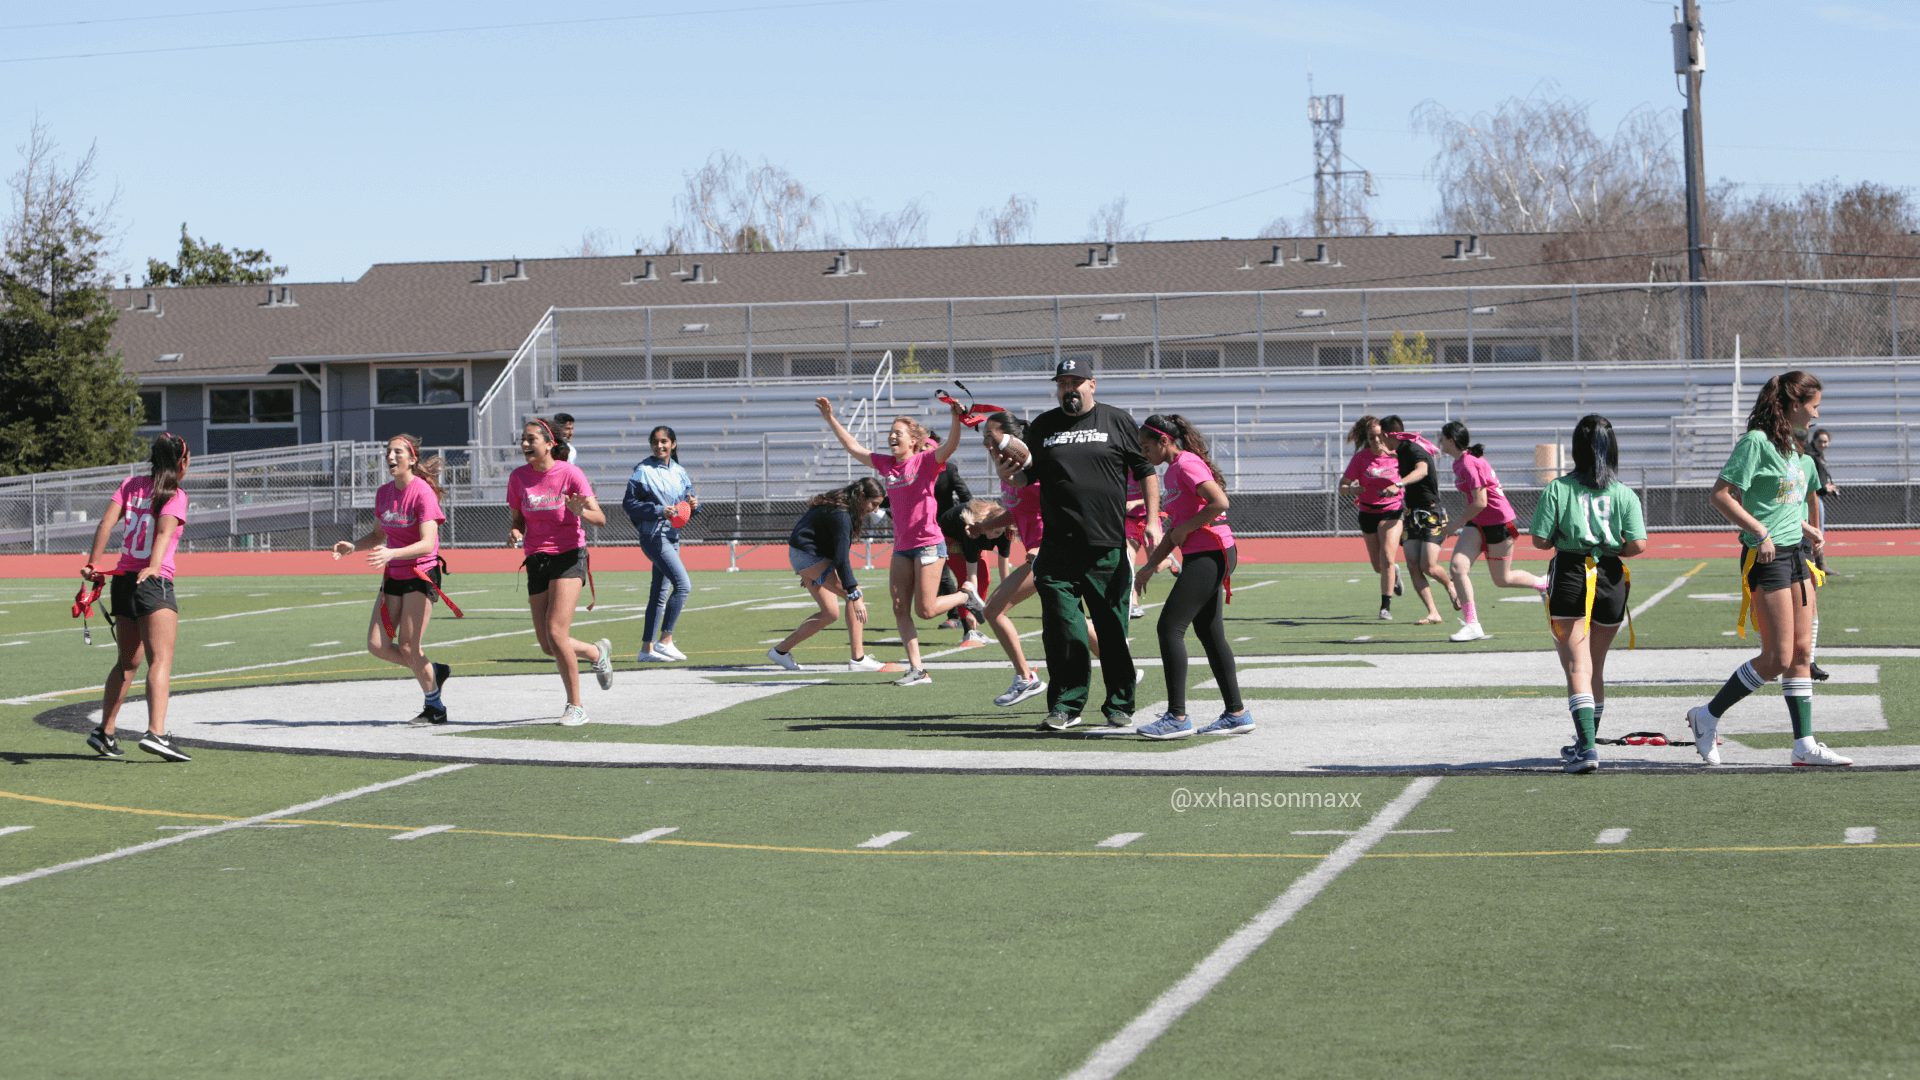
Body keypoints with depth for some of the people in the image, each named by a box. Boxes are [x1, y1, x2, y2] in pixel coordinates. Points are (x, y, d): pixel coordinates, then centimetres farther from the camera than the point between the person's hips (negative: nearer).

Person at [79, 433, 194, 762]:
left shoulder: (131, 484, 13)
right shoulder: (175, 496, -4)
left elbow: (107, 521, 2)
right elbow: (165, 531, -21)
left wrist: (94, 564, -1)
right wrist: (153, 567, -35)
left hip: (122, 580, 7)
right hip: (154, 584, -7)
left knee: (127, 662, 19)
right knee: (161, 660, -14)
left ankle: (104, 732, 22)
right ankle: (156, 733, -30)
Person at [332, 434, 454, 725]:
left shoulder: (422, 492, -16)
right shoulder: (384, 493, 6)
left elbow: (427, 543, -25)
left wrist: (391, 554, -39)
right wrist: (353, 546, 1)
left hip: (421, 575, -7)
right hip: (393, 576, 7)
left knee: (408, 647, -8)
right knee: (377, 645, 0)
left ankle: (435, 707, 10)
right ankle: (433, 671, 22)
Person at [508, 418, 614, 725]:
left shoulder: (569, 473, -9)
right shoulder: (518, 478, 3)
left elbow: (600, 518, -11)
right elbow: (518, 520, 13)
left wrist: (580, 512, -33)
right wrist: (515, 533, -10)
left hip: (569, 556, -5)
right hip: (536, 559, 5)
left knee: (556, 633, -18)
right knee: (548, 646, 2)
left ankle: (575, 706, -3)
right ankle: (597, 652, 35)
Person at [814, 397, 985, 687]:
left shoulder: (926, 461, -7)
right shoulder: (886, 464, 10)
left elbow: (950, 446, -24)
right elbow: (854, 448, 19)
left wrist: (956, 419, -41)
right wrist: (831, 419, 17)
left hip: (928, 544, -6)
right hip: (901, 547, 6)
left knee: (924, 610, -7)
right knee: (900, 609, -1)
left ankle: (966, 595, 20)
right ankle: (917, 669, 3)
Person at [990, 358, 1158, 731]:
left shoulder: (1118, 421, 7)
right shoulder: (1042, 427, 13)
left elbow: (1145, 471, 9)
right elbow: (1025, 477, 17)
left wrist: (1152, 521, 0)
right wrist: (1009, 472, -7)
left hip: (1109, 549, -2)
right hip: (1057, 550, 2)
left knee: (1113, 629, 1)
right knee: (1061, 629, -4)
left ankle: (1119, 706, 11)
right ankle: (1066, 705, 3)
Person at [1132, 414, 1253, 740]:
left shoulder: (1187, 464, -11)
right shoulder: (1173, 471, 19)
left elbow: (1219, 502, -25)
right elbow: (1175, 530, 25)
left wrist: (1186, 529, -16)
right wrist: (1150, 565, 20)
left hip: (1210, 554, -10)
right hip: (1200, 557, 10)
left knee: (1170, 627, -12)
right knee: (1210, 634, 12)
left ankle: (1177, 717, -13)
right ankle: (1237, 713, 16)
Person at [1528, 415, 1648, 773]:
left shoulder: (1557, 489, -6)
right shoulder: (1624, 494, -2)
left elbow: (1540, 540, -9)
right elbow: (1638, 545, -9)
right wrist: (1613, 551, 11)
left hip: (1569, 577, -3)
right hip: (1611, 580, 3)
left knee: (1577, 667, -3)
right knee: (1596, 666, 18)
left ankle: (1587, 747, -19)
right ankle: (1585, 742, 30)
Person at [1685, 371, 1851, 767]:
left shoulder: (1789, 448, 15)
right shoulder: (1756, 442, -12)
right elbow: (1720, 495, -17)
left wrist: (1808, 530, 16)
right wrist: (1760, 532, -21)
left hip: (1794, 555, 9)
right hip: (1766, 557, -9)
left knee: (1802, 652, 6)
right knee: (1777, 659, -8)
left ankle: (1805, 745, 9)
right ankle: (1708, 716, 5)